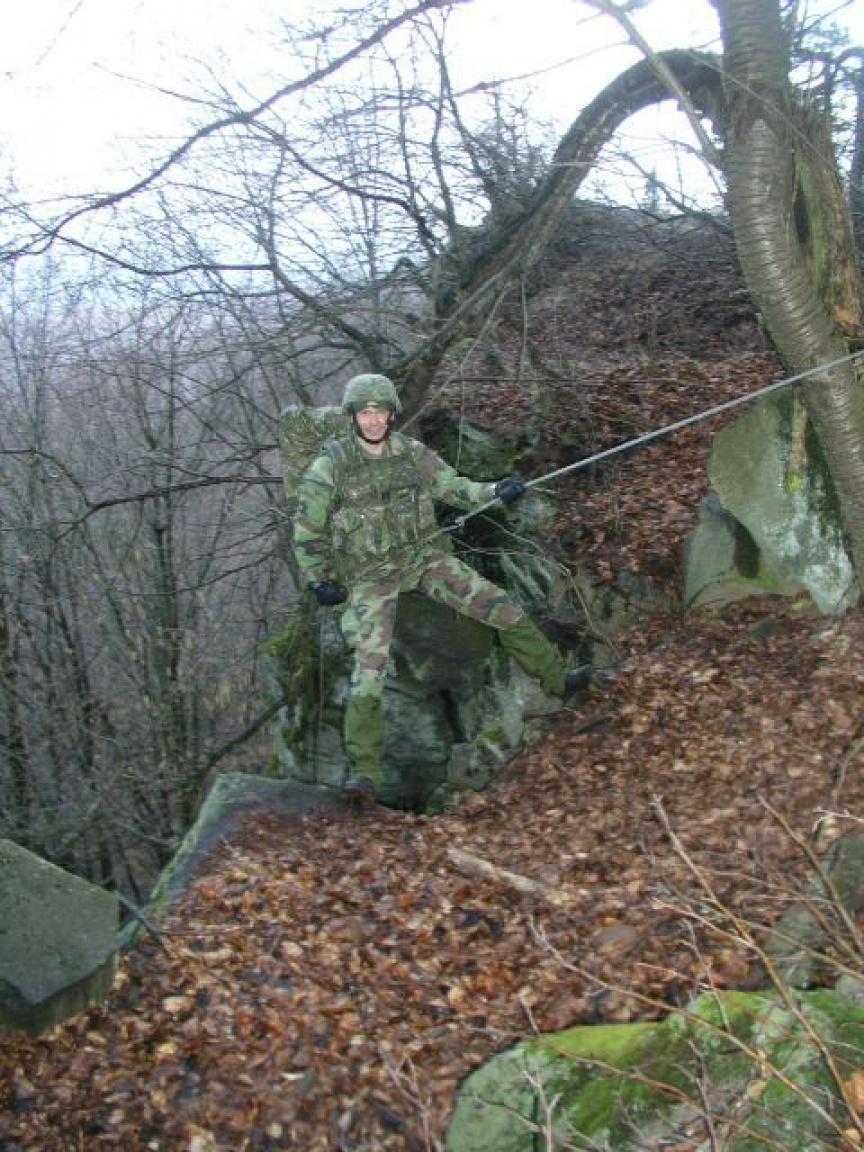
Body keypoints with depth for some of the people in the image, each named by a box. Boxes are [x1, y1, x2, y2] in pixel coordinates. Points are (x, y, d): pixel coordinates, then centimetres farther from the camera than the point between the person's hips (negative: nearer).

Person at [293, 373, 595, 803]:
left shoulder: (412, 452, -3)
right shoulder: (329, 467, -13)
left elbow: (455, 487, 2)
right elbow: (307, 530, -3)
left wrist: (495, 491, -15)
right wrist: (317, 581, -6)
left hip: (426, 556, 4)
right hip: (371, 575, -3)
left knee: (504, 610, 2)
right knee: (370, 667, -14)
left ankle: (556, 679, 24)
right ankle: (364, 771, -5)